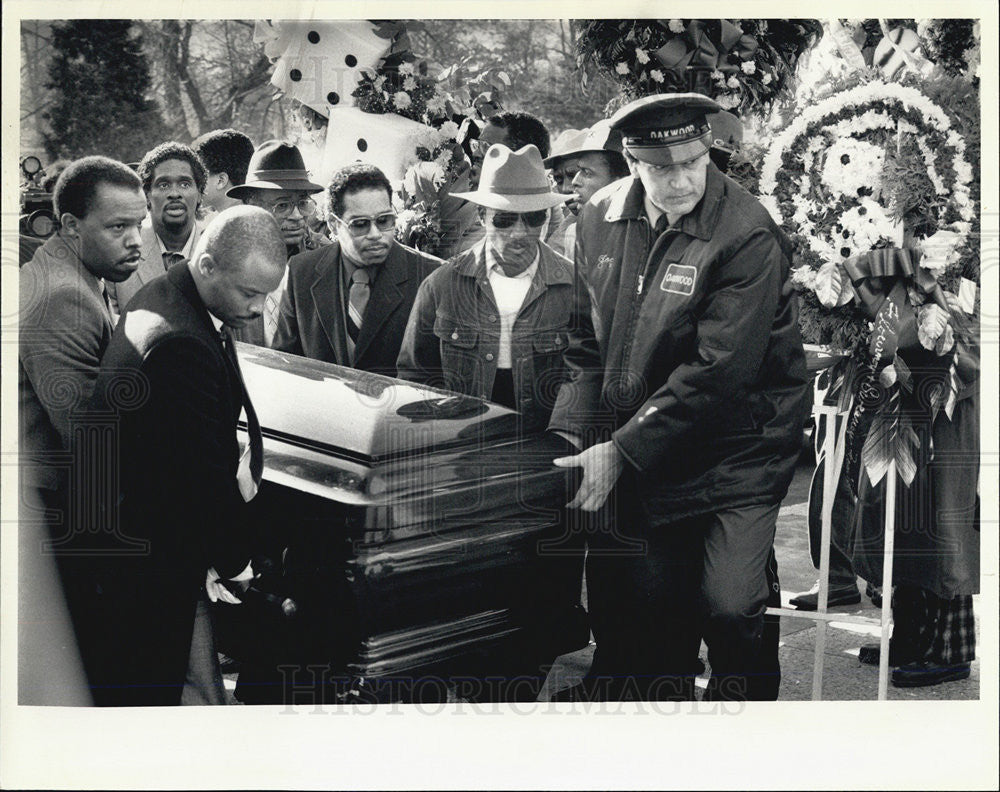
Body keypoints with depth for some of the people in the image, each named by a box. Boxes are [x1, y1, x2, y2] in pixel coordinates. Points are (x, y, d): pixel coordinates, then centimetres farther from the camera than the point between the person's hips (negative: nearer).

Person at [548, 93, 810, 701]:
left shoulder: (748, 235, -17)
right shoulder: (600, 218, 1)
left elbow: (717, 372, -20)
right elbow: (585, 337, 10)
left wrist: (620, 451, -20)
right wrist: (569, 434, -3)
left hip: (738, 446, -4)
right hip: (645, 456, 5)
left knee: (727, 608, -15)